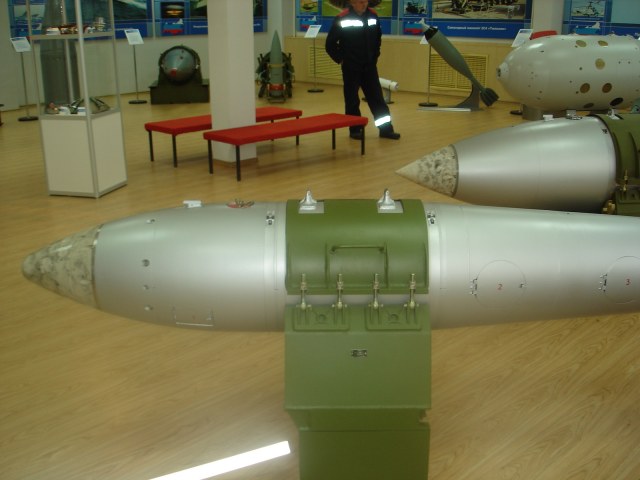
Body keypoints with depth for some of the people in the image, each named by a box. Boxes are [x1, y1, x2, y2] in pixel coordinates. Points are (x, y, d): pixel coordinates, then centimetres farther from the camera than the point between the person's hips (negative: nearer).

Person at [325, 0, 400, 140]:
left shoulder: (373, 15, 2)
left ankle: (386, 129, 8)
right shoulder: (342, 18, -13)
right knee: (352, 100, 3)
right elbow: (330, 44, -8)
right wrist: (340, 59, -4)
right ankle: (355, 130, 14)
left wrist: (375, 55, 13)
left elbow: (378, 38, 19)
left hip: (369, 66, 4)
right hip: (351, 67, -4)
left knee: (377, 97, 4)